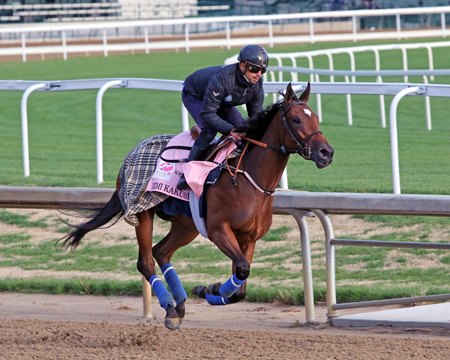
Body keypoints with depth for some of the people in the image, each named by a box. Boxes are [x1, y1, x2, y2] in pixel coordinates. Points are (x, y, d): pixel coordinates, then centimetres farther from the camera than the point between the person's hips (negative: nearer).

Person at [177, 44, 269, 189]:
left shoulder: (256, 84, -22)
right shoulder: (221, 79, -44)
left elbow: (256, 115, -11)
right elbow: (207, 114, -41)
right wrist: (229, 130, -44)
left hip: (223, 102, 7)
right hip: (194, 96, -7)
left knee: (243, 128, -8)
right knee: (209, 130, -30)